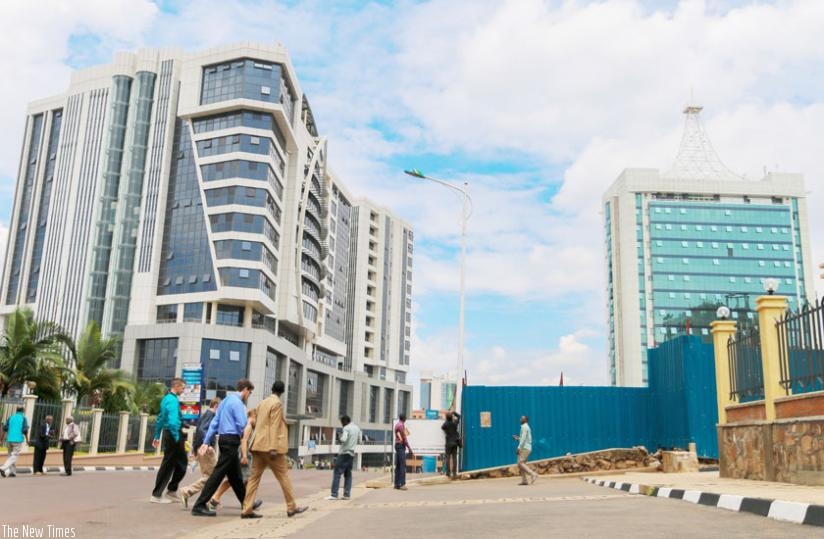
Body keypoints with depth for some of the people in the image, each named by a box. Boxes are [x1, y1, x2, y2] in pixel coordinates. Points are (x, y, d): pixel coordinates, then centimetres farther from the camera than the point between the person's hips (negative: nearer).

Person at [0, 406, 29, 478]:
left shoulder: (11, 417, 10)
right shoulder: (23, 418, -2)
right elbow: (25, 430, -8)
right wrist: (27, 440, 2)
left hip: (9, 439, 5)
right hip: (18, 440, -5)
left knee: (11, 455, 15)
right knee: (14, 456, -4)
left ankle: (12, 472, 13)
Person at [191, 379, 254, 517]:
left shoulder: (226, 400, 15)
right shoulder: (237, 402, -12)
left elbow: (215, 422, 14)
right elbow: (242, 424, -20)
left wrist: (206, 442, 13)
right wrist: (240, 434, 2)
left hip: (223, 438, 10)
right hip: (232, 440, -10)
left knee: (235, 475, 18)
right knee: (218, 473, -7)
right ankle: (199, 506, -7)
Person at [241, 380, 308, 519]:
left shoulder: (262, 402, 15)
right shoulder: (277, 403, -9)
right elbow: (274, 427, -16)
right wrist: (274, 448, -20)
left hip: (258, 445, 8)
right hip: (269, 446, -7)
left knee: (254, 476, 5)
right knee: (283, 476, 1)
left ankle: (247, 509, 0)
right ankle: (291, 507, 7)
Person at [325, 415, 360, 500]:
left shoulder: (346, 428, -11)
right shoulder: (357, 428, 13)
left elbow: (343, 439, -23)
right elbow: (359, 438, 25)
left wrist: (340, 436, -4)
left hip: (344, 453, -7)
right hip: (352, 453, 8)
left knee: (337, 473, -5)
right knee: (348, 474, 10)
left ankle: (334, 494, -10)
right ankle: (347, 494, 5)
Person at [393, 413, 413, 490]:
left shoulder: (397, 424, 16)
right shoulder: (401, 425, -12)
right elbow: (404, 438, -16)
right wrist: (409, 448, -14)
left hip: (397, 445, 10)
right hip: (401, 445, -10)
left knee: (398, 465, 9)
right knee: (403, 465, -12)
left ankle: (397, 484, 10)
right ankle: (402, 484, -17)